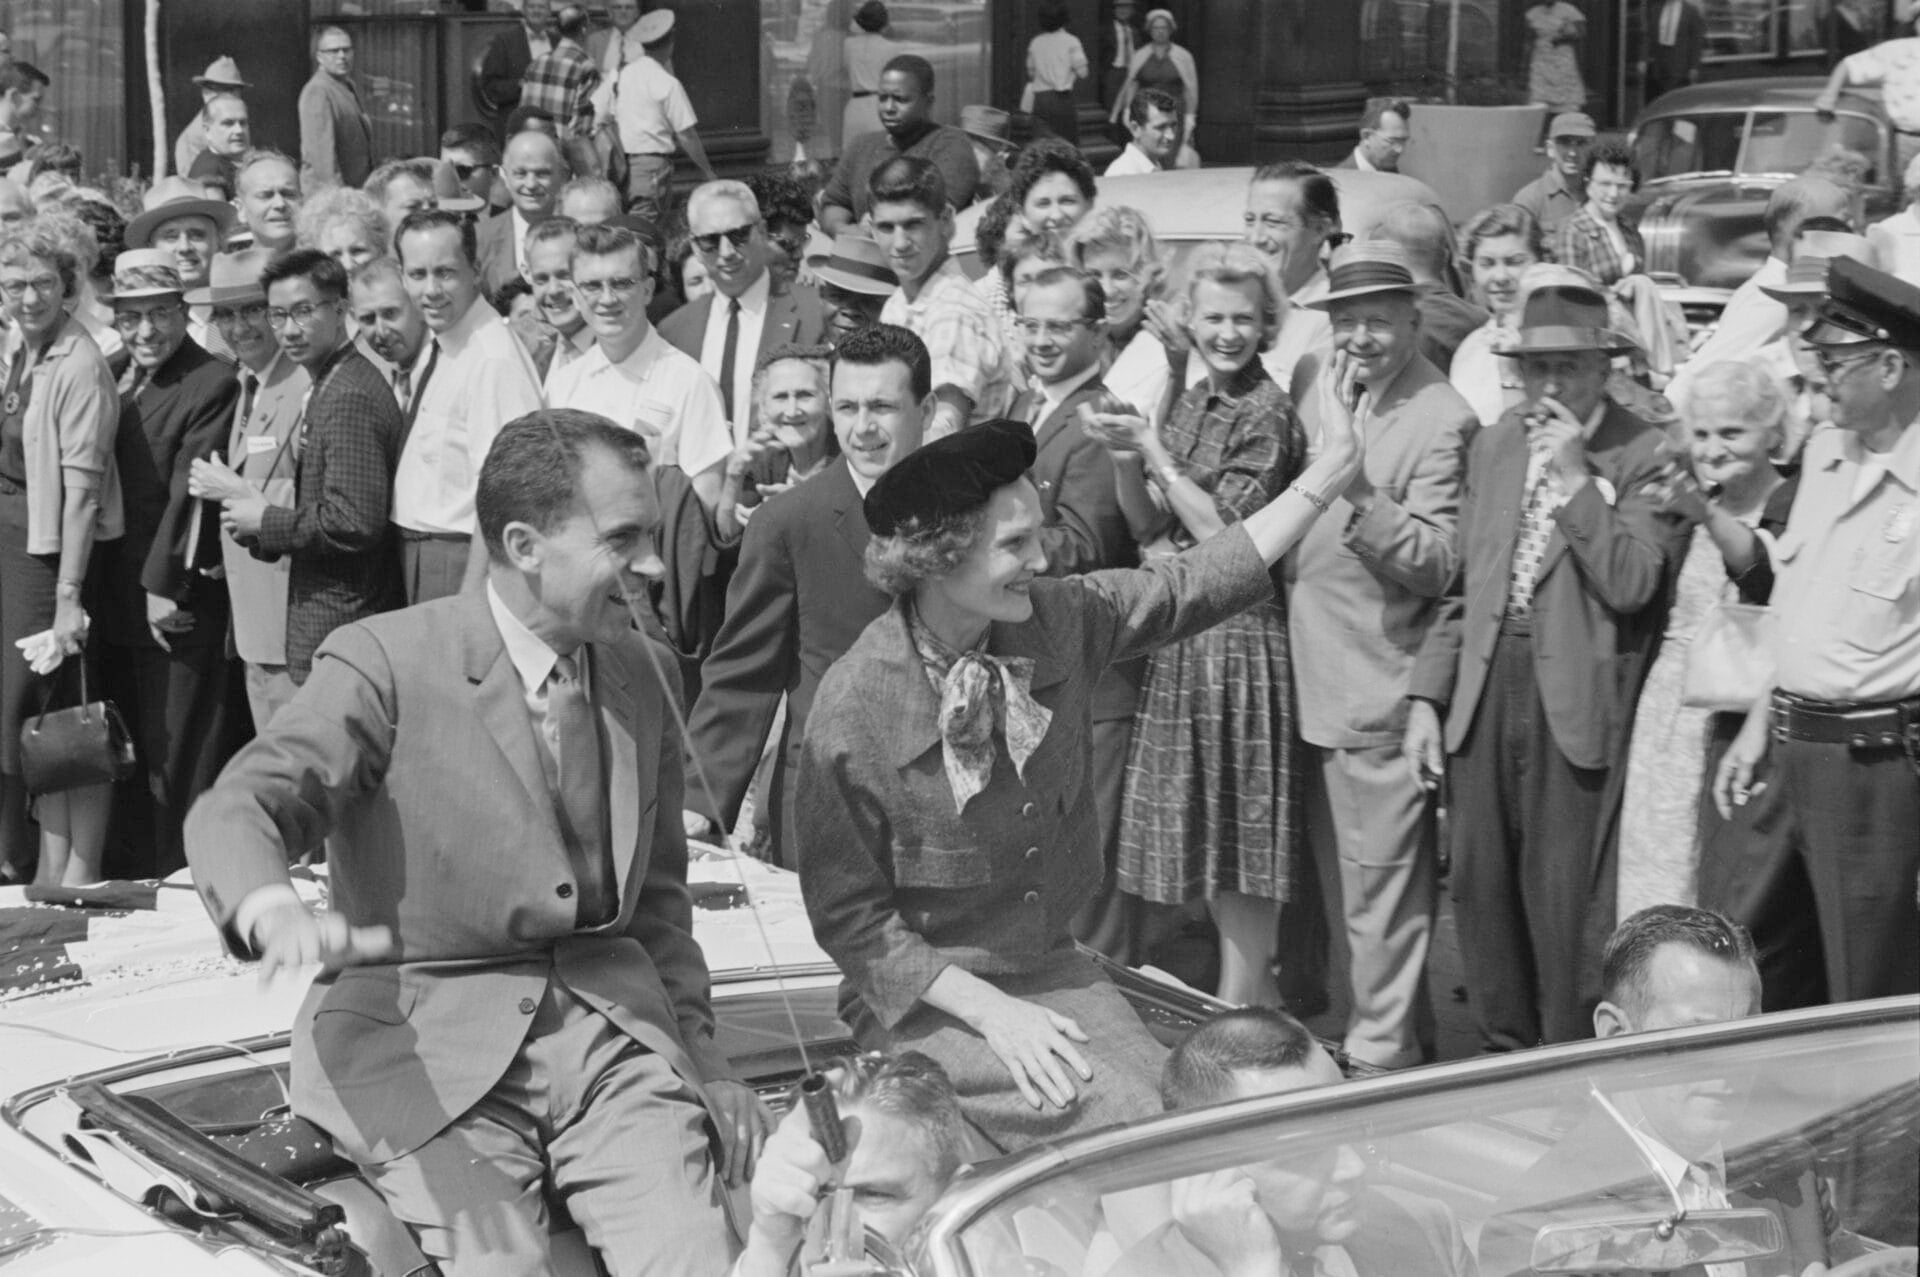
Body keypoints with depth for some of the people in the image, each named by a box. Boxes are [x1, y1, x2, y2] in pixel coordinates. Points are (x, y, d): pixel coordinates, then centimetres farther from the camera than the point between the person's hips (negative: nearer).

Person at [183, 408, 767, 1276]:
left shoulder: (638, 671, 11)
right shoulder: (384, 663, -7)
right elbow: (237, 810, -18)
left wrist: (699, 1050, 12)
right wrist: (275, 915, -40)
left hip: (609, 1026, 4)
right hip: (426, 1041, -4)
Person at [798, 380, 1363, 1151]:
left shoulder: (1056, 623, -4)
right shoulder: (853, 709, -19)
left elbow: (1202, 581, 9)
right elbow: (847, 916, -14)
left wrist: (1329, 472, 5)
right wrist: (990, 1010, -20)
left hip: (1051, 971, 6)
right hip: (927, 1001, -5)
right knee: (1126, 1125, -23)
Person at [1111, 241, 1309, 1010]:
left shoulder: (1269, 414, -12)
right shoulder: (1193, 404, 11)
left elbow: (1224, 530, -16)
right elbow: (1147, 523, 10)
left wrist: (1157, 455, -12)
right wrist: (1126, 461, -8)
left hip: (1238, 631, -8)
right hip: (1182, 633, 8)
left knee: (1240, 823, -1)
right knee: (1207, 822, 13)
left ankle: (1241, 1003, 6)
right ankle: (1253, 992, 24)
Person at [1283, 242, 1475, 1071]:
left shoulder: (1440, 421, -16)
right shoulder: (1314, 379, 6)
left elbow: (1436, 565, -23)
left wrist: (1359, 491, -33)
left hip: (1379, 685, -8)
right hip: (1312, 675, 8)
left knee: (1380, 879, -2)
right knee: (1335, 875, 19)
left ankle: (1383, 1049, 8)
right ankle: (1373, 1017, 32)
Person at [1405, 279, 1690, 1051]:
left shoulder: (1646, 457, -4)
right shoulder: (1493, 446, 14)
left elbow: (1630, 584, -16)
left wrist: (1575, 479, -17)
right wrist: (1427, 696, 9)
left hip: (1576, 698, -5)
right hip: (1486, 687, 6)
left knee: (1566, 899, -3)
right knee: (1480, 886, 9)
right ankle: (1504, 1051, 23)